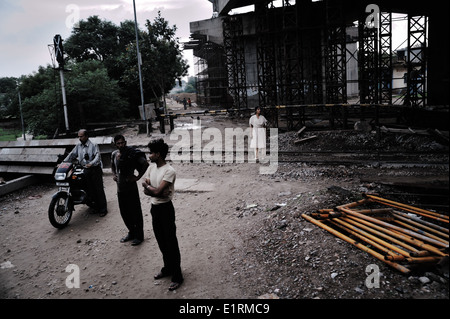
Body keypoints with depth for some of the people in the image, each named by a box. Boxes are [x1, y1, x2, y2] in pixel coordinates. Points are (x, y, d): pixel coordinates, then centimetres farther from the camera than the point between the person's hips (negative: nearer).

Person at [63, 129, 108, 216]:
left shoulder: (93, 145, -7)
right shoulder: (78, 146, 13)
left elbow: (97, 156, -18)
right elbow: (72, 155, 12)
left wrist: (91, 163, -35)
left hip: (95, 169, -5)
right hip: (85, 170, 6)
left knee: (99, 189, -3)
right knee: (90, 190, 5)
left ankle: (103, 209, 3)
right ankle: (96, 207, 18)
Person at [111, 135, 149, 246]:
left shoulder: (132, 153, -16)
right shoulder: (114, 154, 4)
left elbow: (146, 164, -19)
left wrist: (138, 177, -18)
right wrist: (113, 174, 7)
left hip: (131, 187, -6)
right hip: (120, 188, 7)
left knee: (136, 212, 4)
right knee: (124, 212, 16)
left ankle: (139, 236, 17)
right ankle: (131, 232, 34)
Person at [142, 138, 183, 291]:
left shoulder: (169, 171, -20)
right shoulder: (151, 167, 4)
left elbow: (157, 191, -25)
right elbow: (146, 191, 0)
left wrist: (147, 186, -7)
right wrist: (159, 192, -18)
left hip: (165, 209, -8)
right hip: (154, 208, 8)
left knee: (171, 243, 1)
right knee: (161, 241, 19)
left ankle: (177, 276, 12)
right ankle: (167, 268, 37)